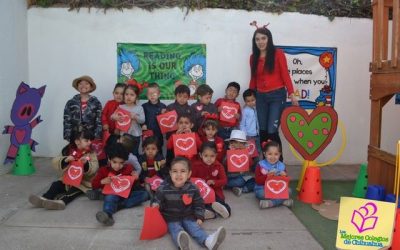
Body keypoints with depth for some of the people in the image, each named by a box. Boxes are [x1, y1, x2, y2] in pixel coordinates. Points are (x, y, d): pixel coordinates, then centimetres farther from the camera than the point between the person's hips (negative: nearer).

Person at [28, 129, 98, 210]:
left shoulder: (91, 153, 0)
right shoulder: (70, 152, 5)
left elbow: (94, 168, -13)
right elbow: (55, 162, -1)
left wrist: (86, 164, -33)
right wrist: (65, 160, -22)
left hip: (84, 181, -4)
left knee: (74, 190, -32)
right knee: (56, 184, -17)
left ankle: (62, 201, -57)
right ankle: (43, 199, -38)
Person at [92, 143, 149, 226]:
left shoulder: (128, 169, 9)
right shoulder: (104, 171, 5)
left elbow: (133, 185, 14)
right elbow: (94, 185, 4)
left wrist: (135, 179, -9)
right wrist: (102, 181, -17)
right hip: (112, 195, -3)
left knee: (144, 194, -20)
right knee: (111, 197, -37)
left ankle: (116, 206, -30)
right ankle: (107, 214, -66)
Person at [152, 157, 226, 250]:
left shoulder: (193, 188, -5)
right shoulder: (163, 188, -13)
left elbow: (199, 204, 7)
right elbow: (157, 200, -2)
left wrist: (199, 217, -1)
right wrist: (155, 205, -25)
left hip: (188, 217, 3)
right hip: (171, 219, -3)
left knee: (195, 228, -20)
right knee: (176, 229, -29)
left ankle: (208, 241, -47)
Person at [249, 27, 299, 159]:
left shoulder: (278, 53, -3)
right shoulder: (253, 57, 9)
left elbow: (285, 75, -5)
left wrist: (291, 94, -12)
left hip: (277, 95, -4)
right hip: (260, 97, 4)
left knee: (272, 131, -10)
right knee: (263, 132, 5)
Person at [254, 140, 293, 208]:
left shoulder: (281, 166, 4)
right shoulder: (261, 165, -5)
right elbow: (258, 181, -13)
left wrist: (284, 176, -17)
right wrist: (267, 175, -27)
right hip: (262, 189, -3)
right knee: (261, 193, -35)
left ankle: (270, 203, -28)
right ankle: (283, 201, -25)